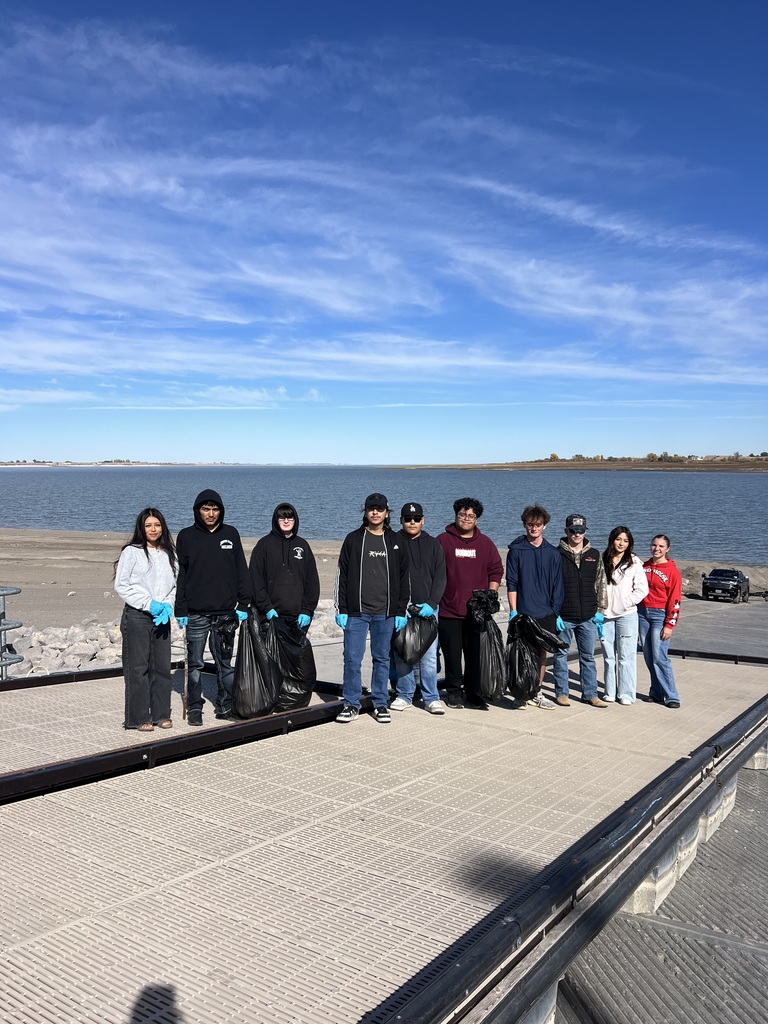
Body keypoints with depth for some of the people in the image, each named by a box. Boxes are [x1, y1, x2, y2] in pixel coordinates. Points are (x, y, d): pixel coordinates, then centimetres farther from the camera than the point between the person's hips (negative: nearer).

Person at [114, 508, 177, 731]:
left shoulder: (169, 554, 11)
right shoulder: (131, 552, -4)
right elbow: (121, 586, -7)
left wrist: (167, 606, -4)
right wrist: (149, 604, -13)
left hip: (161, 618, 5)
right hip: (136, 617, -5)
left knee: (162, 667, 8)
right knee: (138, 668, -1)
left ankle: (161, 714, 19)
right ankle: (138, 718, 8)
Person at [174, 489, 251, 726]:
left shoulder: (231, 534, 6)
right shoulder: (186, 536, 2)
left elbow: (241, 571, 8)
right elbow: (179, 574, 2)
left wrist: (243, 605, 3)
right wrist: (180, 610, -3)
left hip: (225, 613, 2)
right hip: (196, 614, -1)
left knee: (226, 663, 8)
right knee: (195, 664, 5)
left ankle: (225, 707, 18)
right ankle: (194, 708, 17)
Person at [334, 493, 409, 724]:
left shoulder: (396, 542, 9)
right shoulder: (353, 539, 4)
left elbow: (403, 578, 11)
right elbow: (342, 575, 4)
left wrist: (401, 612, 6)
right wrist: (341, 609, -1)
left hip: (385, 613, 1)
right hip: (356, 612, -1)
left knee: (382, 659, 8)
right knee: (352, 659, -1)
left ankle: (381, 704, 18)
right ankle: (351, 704, 10)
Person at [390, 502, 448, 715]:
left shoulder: (433, 545, 12)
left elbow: (440, 577, 8)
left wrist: (431, 603, -6)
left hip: (427, 608, 1)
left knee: (429, 656, -2)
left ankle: (431, 698, 7)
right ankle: (404, 696, 14)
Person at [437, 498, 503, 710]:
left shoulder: (485, 543, 10)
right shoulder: (443, 540, 2)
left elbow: (496, 571, 13)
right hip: (449, 610, -2)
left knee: (476, 655, 4)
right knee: (452, 654, 3)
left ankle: (473, 694, 15)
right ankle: (453, 692, 17)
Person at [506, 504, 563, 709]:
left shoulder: (553, 553, 7)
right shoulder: (516, 550, -1)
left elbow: (557, 585, 9)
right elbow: (512, 583, -2)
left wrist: (556, 613, 4)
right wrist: (513, 611, -8)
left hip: (546, 614, 3)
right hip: (523, 613, -3)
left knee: (542, 653, 8)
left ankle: (537, 693, 20)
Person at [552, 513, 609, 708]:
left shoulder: (594, 555, 8)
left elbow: (601, 584, 12)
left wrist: (600, 611, 5)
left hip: (588, 618, 3)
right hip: (563, 617, -3)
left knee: (588, 656, 10)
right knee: (561, 655, 6)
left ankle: (590, 694, 19)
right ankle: (561, 693, 17)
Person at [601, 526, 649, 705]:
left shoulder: (634, 562, -1)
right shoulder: (602, 561, 6)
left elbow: (642, 589, -3)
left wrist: (626, 603, -9)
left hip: (626, 615, -2)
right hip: (605, 615, 3)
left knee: (626, 656, -2)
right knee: (608, 656, 9)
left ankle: (627, 694, 7)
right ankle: (610, 692, 19)